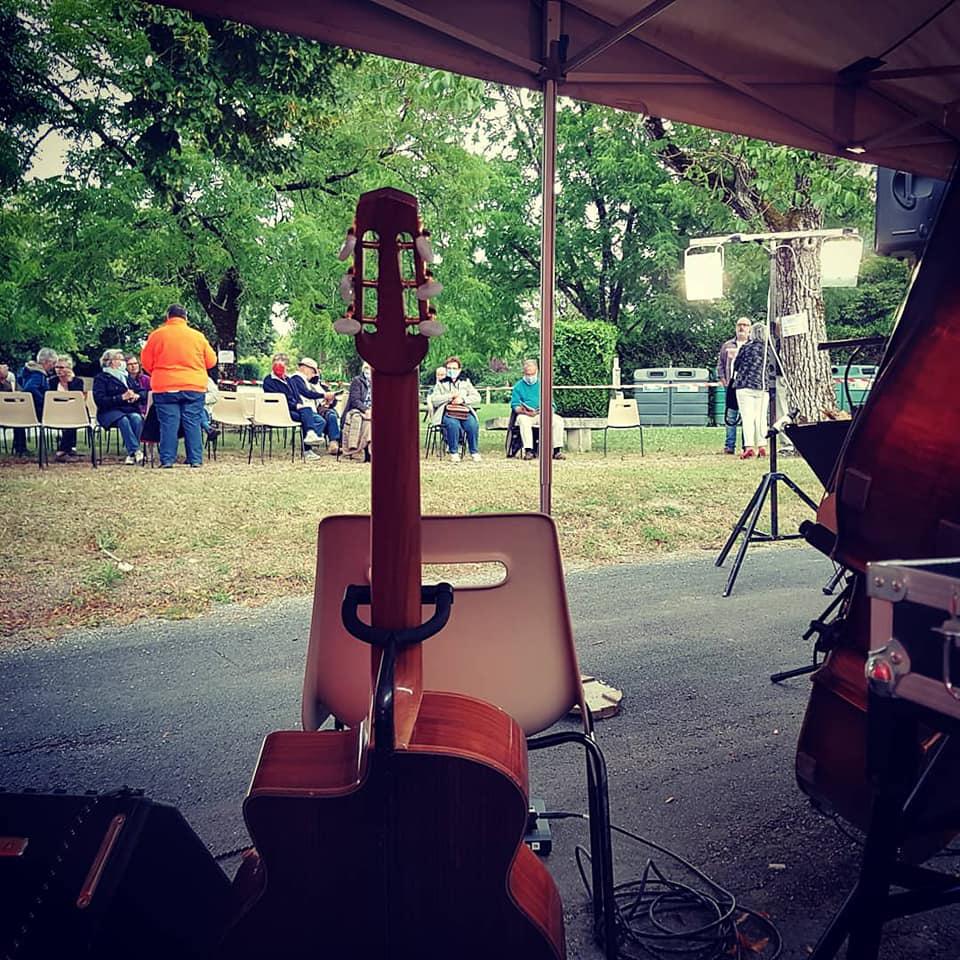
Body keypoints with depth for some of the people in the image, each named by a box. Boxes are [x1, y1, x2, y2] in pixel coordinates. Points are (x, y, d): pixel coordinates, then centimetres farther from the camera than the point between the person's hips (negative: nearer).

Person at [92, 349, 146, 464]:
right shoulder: (101, 378, 5)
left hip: (130, 409, 4)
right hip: (109, 412, -4)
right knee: (124, 420, -36)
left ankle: (131, 454, -32)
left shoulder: (127, 377, 23)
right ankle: (136, 451, -43)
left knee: (137, 418, -31)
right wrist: (122, 397, -17)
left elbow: (143, 392, 18)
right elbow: (100, 400, -9)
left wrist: (137, 396, -7)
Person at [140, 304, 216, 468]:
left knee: (168, 424, 2)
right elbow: (211, 361, 9)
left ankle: (167, 460, 1)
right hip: (194, 387, 1)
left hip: (165, 388, -1)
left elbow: (146, 362, 7)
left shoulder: (157, 335, 0)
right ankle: (196, 459, 5)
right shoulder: (198, 336, 2)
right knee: (193, 424, 5)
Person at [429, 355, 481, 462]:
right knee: (453, 424, -36)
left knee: (473, 424, -30)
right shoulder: (441, 384, 15)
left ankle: (474, 452, -16)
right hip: (447, 413, -2)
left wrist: (462, 399, -7)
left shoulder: (465, 382, 21)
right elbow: (434, 401, 0)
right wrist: (451, 395, -8)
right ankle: (453, 453, -24)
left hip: (464, 412, 2)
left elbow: (477, 397, 9)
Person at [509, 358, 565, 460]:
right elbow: (514, 404, 4)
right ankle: (528, 451, -41)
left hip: (542, 414, 2)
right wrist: (522, 410, -18)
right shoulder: (518, 386, 14)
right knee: (523, 420, -38)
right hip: (525, 414, -2)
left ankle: (557, 450, -25)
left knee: (558, 420, -25)